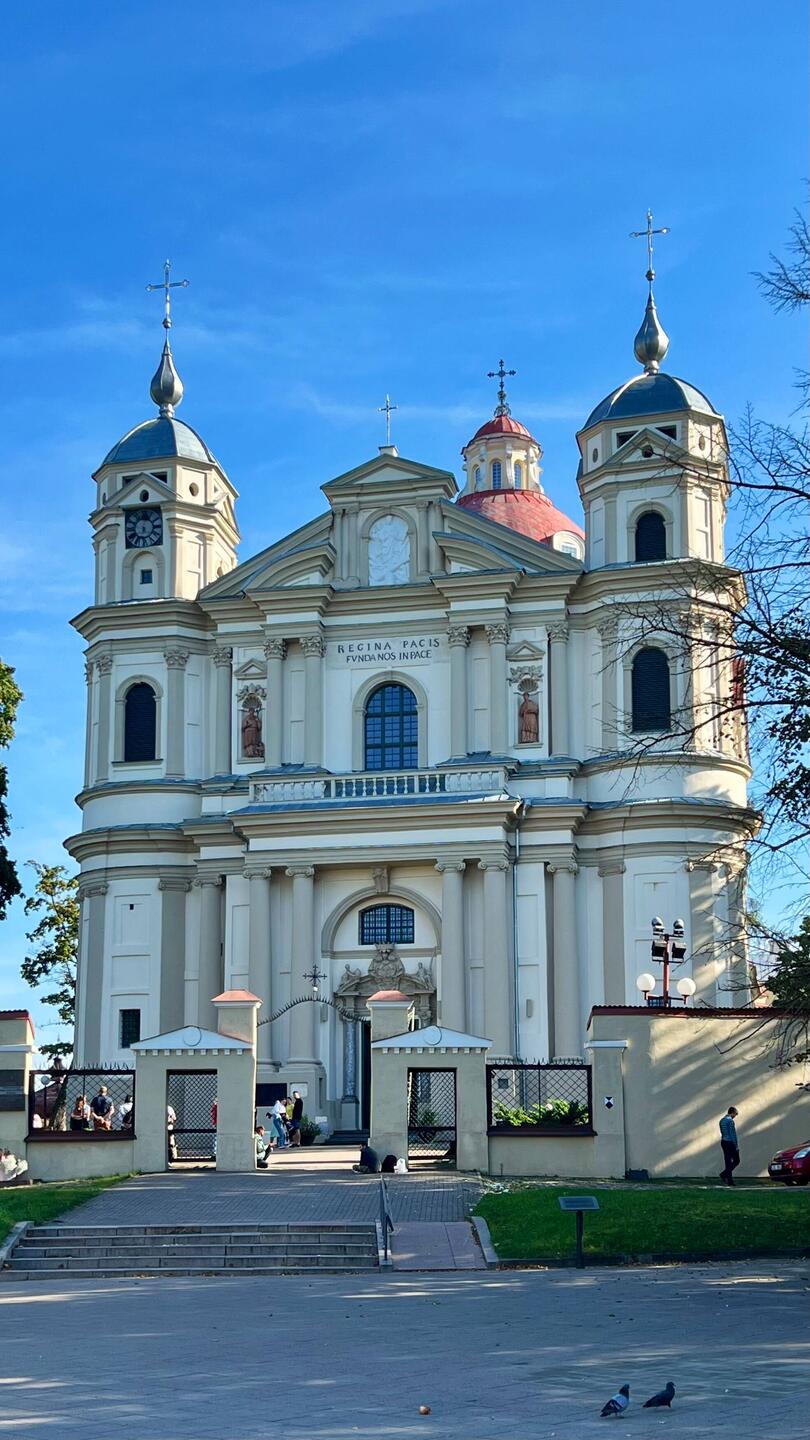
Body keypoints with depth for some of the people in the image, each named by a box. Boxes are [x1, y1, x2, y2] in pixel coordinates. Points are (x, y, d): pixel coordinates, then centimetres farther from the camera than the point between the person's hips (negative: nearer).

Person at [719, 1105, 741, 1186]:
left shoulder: (722, 1120, 13)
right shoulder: (730, 1120, -14)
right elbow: (733, 1134, -16)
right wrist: (736, 1146, -13)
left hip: (723, 1142, 9)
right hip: (730, 1143, -9)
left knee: (728, 1161, 9)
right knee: (736, 1161, 1)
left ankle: (729, 1180, 7)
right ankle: (724, 1174, -9)